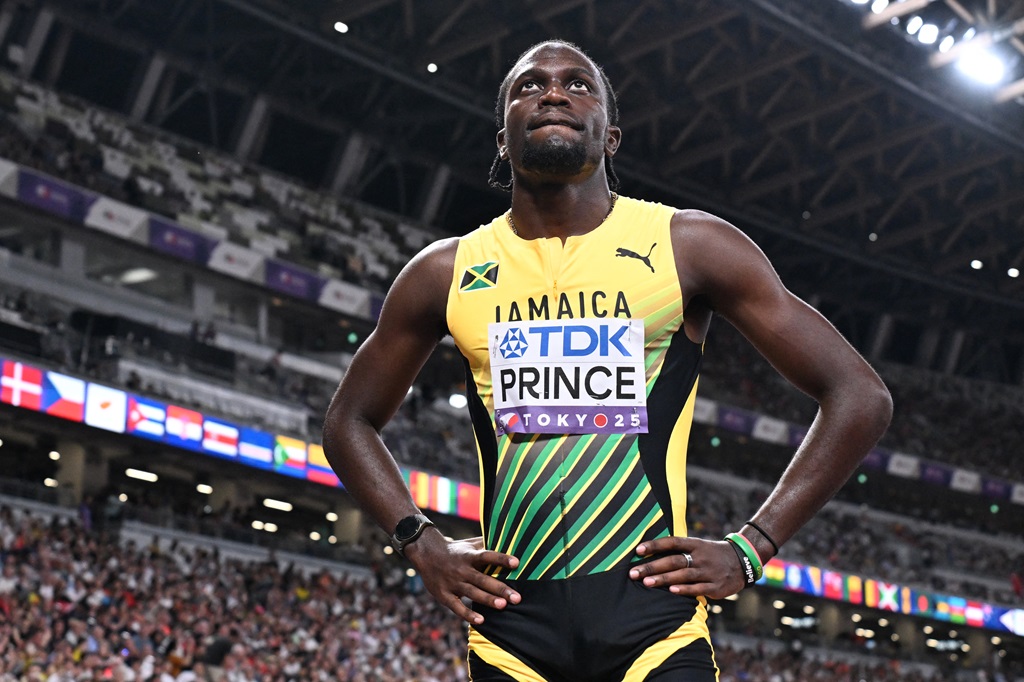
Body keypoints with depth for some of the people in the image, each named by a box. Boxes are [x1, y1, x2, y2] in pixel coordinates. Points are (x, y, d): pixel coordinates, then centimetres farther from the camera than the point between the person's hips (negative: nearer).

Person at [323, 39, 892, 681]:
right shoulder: (446, 272, 8)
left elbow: (862, 398, 3)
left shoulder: (689, 245, 1)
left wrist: (749, 551, -3)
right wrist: (424, 545, 7)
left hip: (654, 611, -2)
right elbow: (350, 422, 22)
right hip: (511, 615, 2)